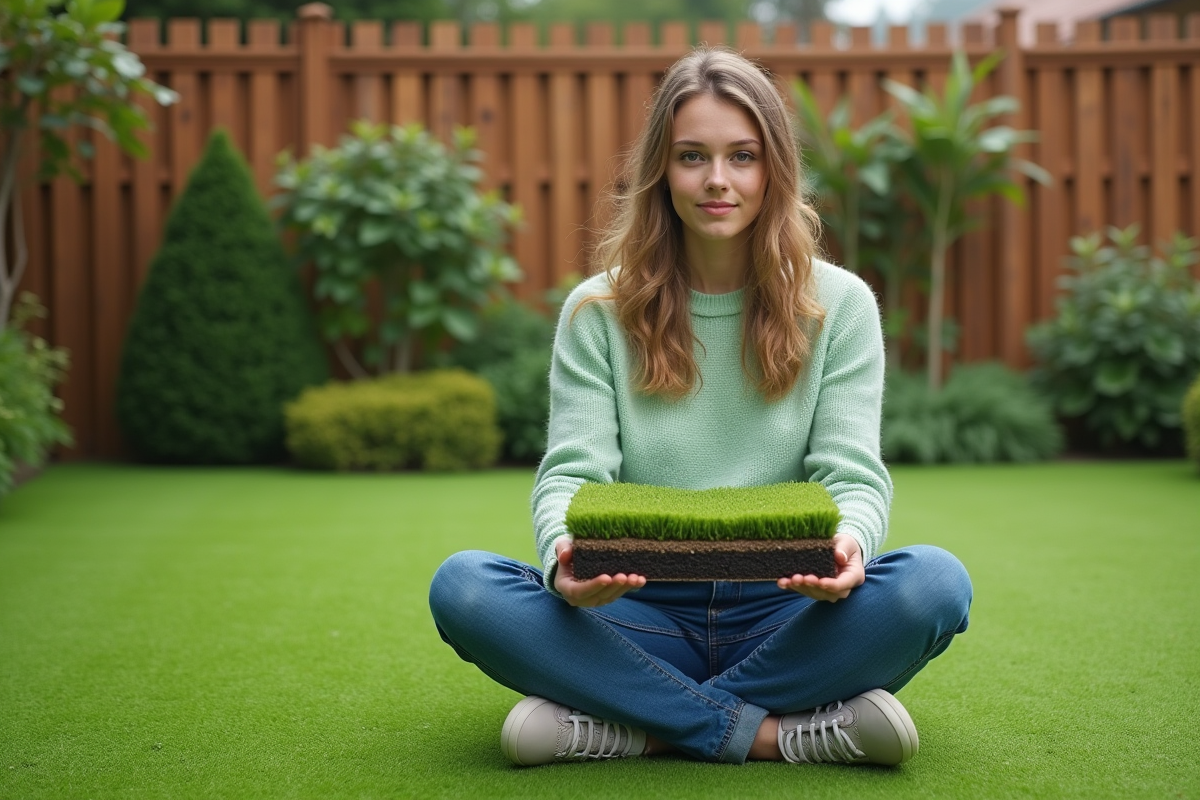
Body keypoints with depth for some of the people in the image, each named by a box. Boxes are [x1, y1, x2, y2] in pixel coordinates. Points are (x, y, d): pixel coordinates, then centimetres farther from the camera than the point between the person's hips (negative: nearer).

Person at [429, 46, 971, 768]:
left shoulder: (839, 305, 5)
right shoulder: (599, 311, 5)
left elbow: (854, 473, -3)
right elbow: (571, 471, -3)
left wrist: (849, 543, -29)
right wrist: (564, 556, -29)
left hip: (782, 614, 0)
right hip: (645, 616, 0)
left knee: (935, 582, -30)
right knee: (462, 585, -26)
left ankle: (640, 725, -25)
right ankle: (771, 731, -27)